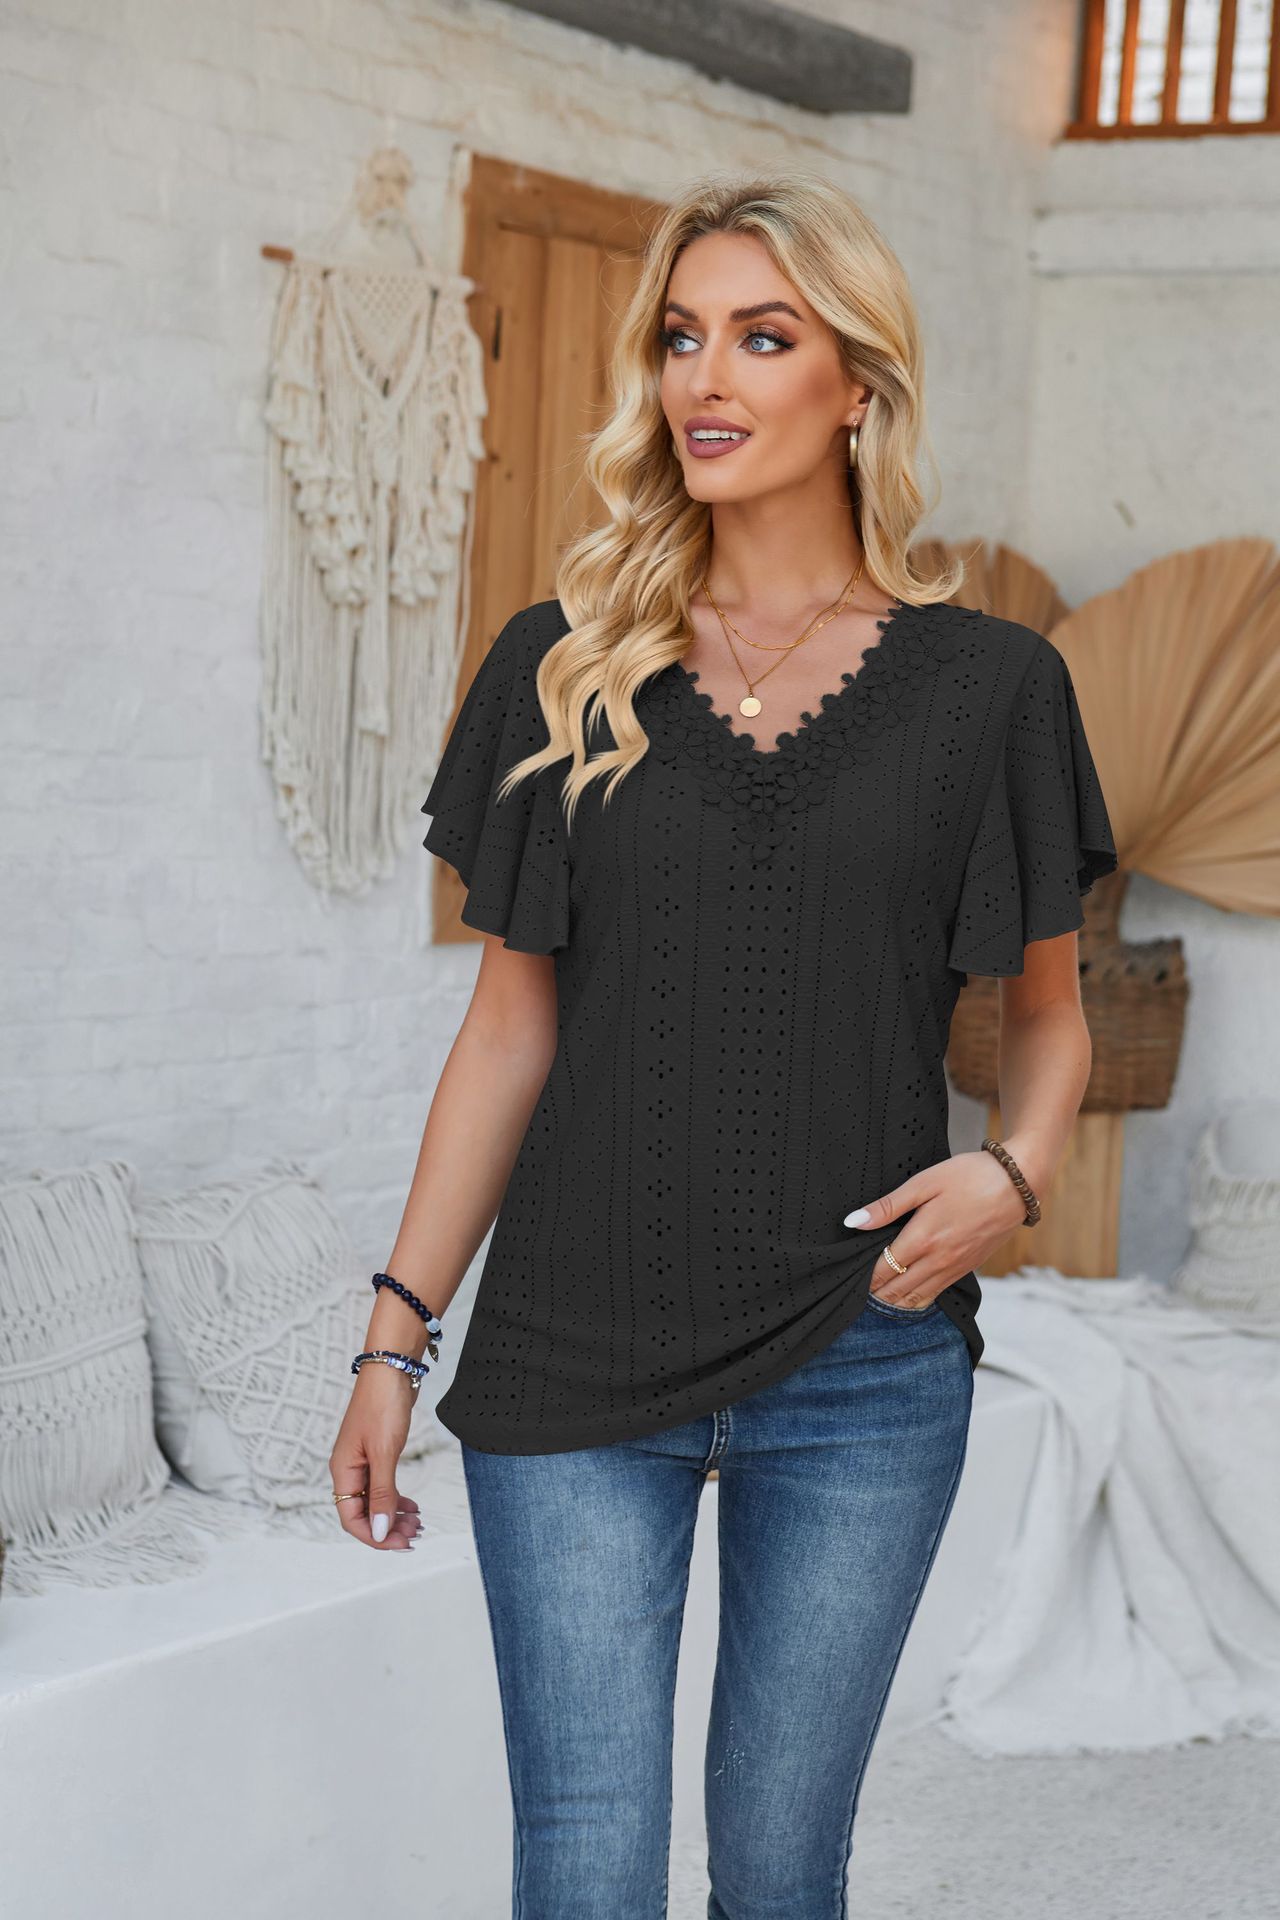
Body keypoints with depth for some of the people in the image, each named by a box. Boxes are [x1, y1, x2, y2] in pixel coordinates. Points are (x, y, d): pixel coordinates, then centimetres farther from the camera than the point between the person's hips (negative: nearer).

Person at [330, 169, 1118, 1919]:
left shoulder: (986, 683, 1)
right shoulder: (563, 665, 5)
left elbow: (1047, 1009, 11)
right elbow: (513, 1019, 8)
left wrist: (1014, 1171, -10)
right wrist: (399, 1329, 3)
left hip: (862, 1370, 0)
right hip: (575, 1363, 1)